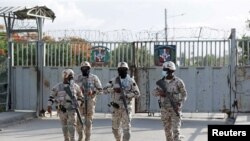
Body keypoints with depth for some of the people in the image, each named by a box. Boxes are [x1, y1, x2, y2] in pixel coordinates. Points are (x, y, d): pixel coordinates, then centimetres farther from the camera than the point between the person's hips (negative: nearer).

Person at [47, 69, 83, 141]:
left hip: (72, 110, -1)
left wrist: (77, 104, -4)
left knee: (71, 125, -8)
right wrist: (49, 106, -8)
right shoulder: (57, 86, 1)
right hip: (62, 110, 1)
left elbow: (80, 96, 12)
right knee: (64, 126, 7)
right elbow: (51, 97, 5)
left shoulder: (75, 86, 2)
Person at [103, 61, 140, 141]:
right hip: (116, 107, 2)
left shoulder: (131, 81, 1)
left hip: (126, 107, -2)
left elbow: (137, 93, -1)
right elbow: (105, 90, -3)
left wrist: (126, 95, -15)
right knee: (115, 128, 11)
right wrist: (113, 89, -20)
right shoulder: (113, 80, 5)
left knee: (127, 128, -10)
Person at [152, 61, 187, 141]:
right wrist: (159, 93, -20)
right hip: (164, 109, 4)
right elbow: (154, 92, 3)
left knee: (176, 130, -10)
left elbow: (184, 94, -3)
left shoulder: (178, 82, -7)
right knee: (167, 130, 10)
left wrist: (179, 104, -17)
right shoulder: (162, 82, 5)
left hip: (175, 109, -4)